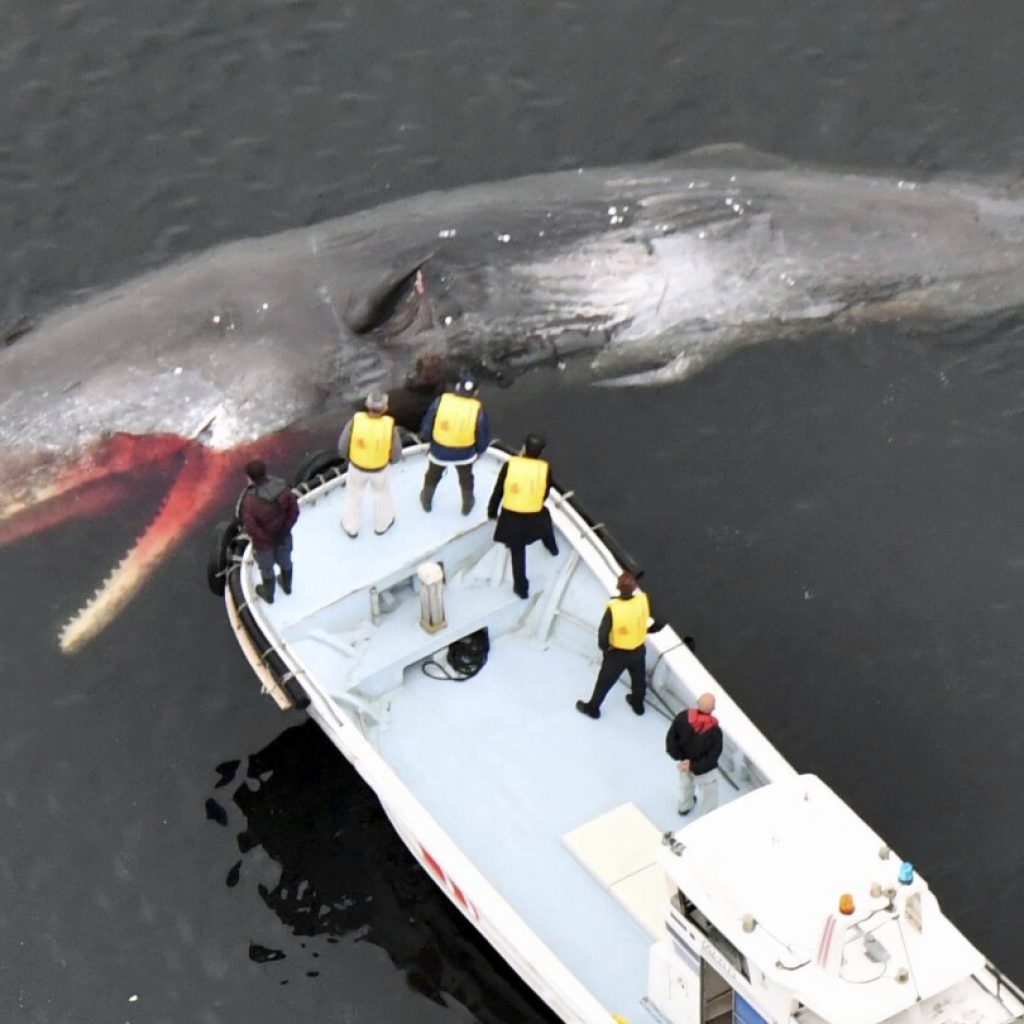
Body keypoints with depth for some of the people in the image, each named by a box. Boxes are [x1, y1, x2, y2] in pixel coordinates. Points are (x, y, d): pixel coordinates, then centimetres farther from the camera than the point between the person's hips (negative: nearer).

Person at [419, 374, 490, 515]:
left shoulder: (441, 401, -21)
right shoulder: (477, 409, -20)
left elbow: (427, 424, -10)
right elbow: (483, 434, -7)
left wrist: (424, 435, 12)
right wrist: (480, 450, 13)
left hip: (439, 450, 0)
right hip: (465, 453, 0)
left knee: (433, 475, 29)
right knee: (466, 478, 30)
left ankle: (427, 501, 50)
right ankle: (467, 505, 49)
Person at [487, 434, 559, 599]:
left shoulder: (510, 464, -15)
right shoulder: (545, 468, -12)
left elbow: (498, 491, -6)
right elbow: (545, 494, 1)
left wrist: (492, 511, 10)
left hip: (511, 516, -1)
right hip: (535, 517, 1)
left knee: (517, 552, 15)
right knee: (545, 518, 38)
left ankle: (521, 587, 27)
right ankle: (552, 547, 65)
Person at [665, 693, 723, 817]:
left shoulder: (682, 717, -27)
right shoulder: (714, 731, -34)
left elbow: (671, 738, -19)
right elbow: (713, 757, -29)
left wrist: (681, 757, -15)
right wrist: (694, 767, -22)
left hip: (684, 762, 5)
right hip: (704, 770, -5)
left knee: (686, 784, 35)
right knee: (709, 794, 21)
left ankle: (685, 806, 63)